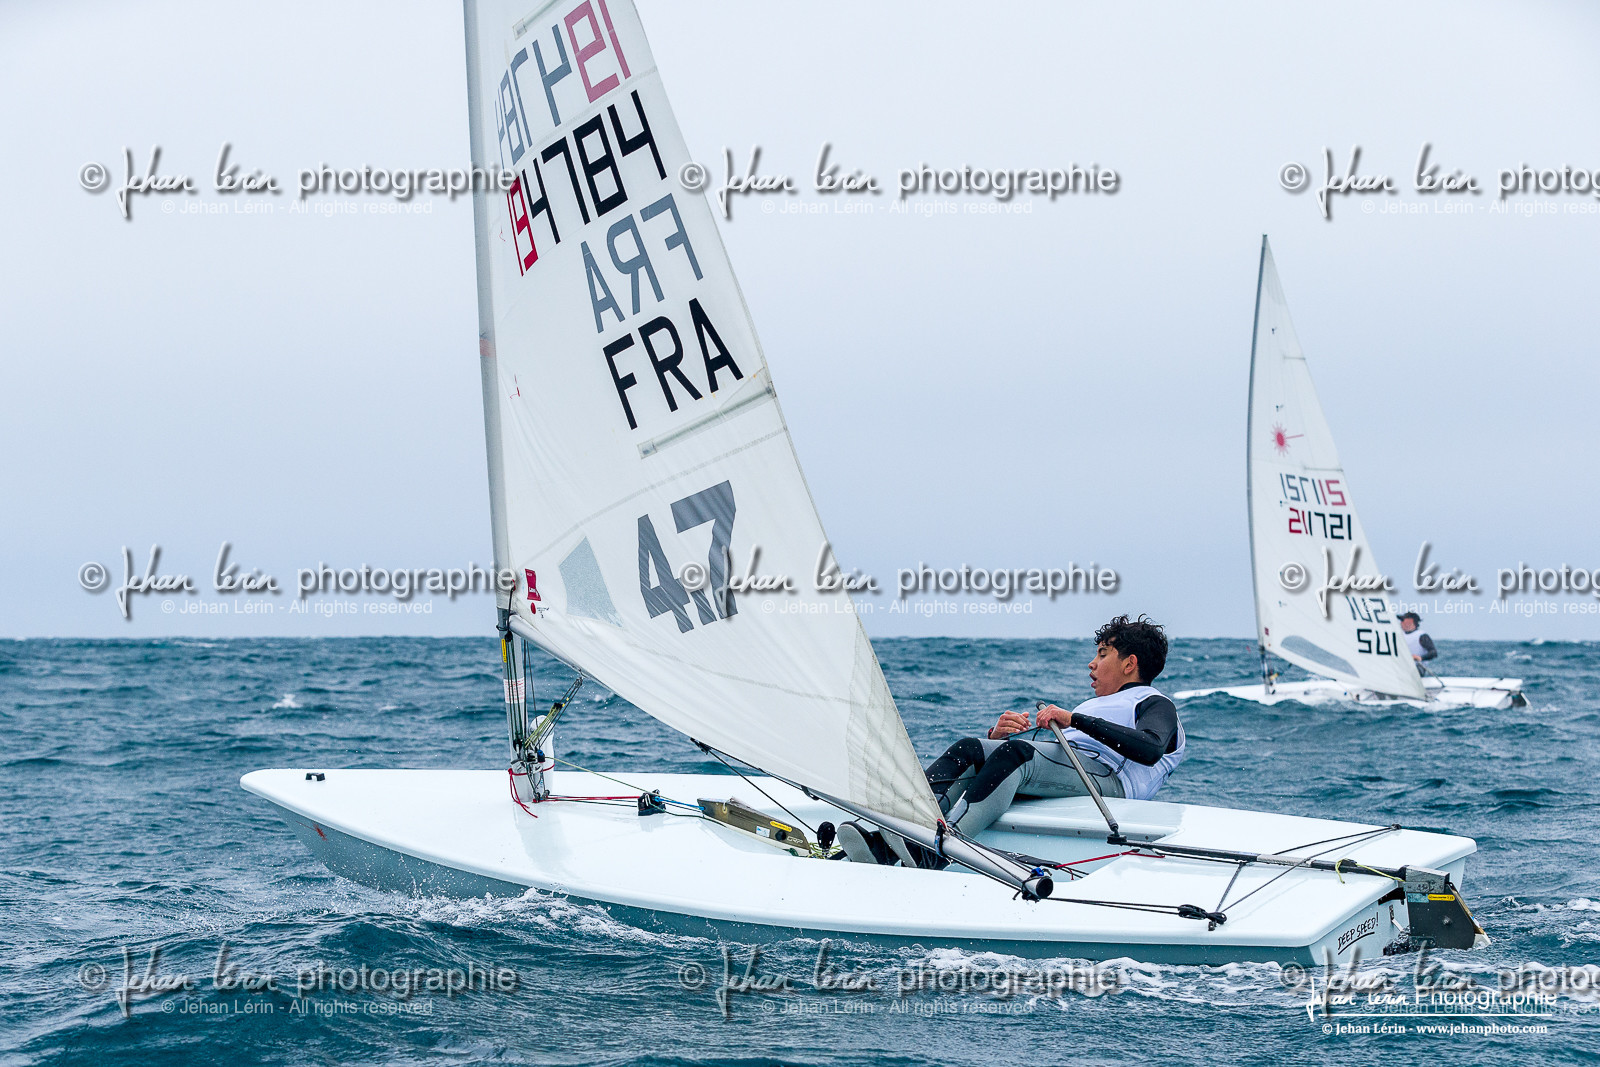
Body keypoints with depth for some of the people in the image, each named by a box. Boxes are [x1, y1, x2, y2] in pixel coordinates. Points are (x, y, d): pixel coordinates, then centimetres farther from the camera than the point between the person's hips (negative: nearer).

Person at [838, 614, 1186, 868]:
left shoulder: (1155, 705, 18)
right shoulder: (1093, 706, 42)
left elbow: (1150, 749, -9)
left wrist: (1075, 720, -13)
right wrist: (998, 734, 6)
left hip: (1103, 775, -7)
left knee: (1016, 753, -35)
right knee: (970, 749, -19)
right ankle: (885, 843, -40)